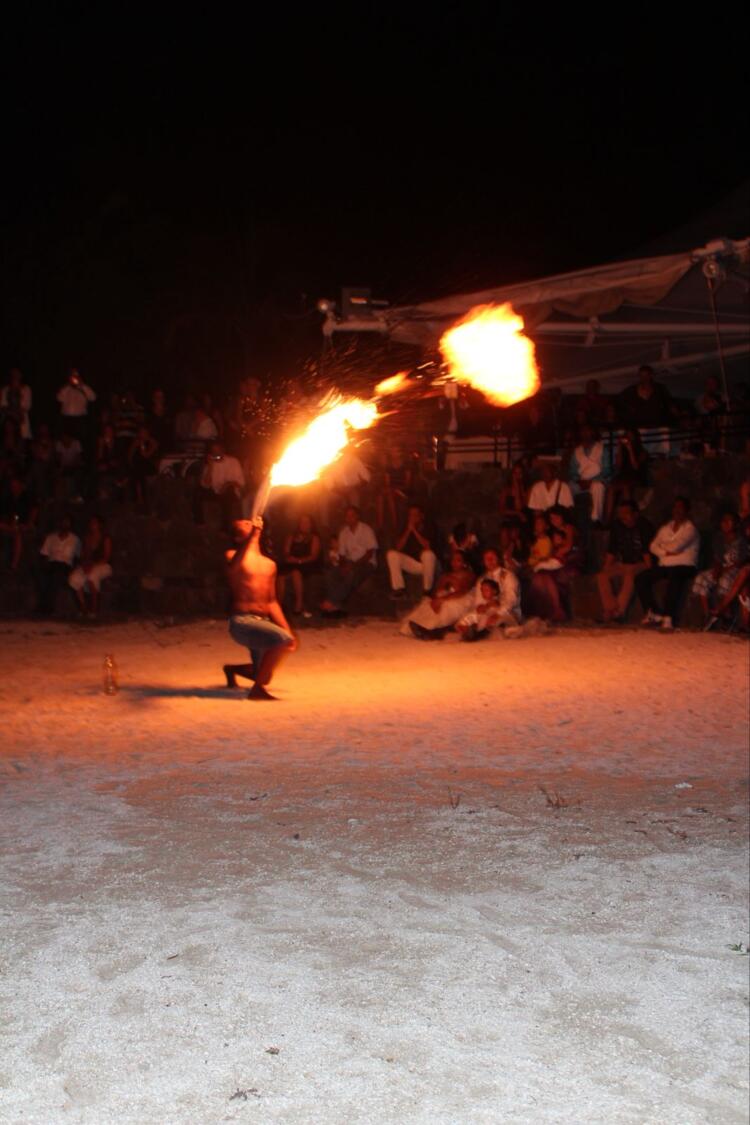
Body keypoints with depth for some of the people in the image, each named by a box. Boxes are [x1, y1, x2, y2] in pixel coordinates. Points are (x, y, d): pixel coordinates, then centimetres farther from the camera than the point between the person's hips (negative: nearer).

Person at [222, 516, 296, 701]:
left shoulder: (269, 565, 17)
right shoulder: (233, 555, -2)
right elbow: (233, 567, -29)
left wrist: (287, 630, 14)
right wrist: (253, 534, -33)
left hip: (263, 623, 7)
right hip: (242, 621, -7)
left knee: (264, 677, 17)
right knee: (282, 639, -32)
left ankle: (232, 669, 45)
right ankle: (257, 689, -21)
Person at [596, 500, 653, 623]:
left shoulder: (644, 526, -5)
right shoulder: (617, 526, 9)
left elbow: (647, 550, -10)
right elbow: (611, 550, 11)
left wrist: (648, 568, -21)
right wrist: (606, 567, 0)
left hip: (640, 564, -5)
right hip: (622, 564, 5)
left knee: (629, 574, -37)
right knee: (602, 576, -22)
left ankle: (619, 611, -39)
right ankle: (610, 609, -28)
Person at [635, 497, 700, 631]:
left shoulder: (690, 528, 0)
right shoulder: (665, 528, 20)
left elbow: (676, 546, -14)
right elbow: (653, 546, 10)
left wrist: (663, 546, 5)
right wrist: (666, 552, -7)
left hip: (684, 566, -6)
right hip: (664, 565, 6)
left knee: (674, 579, -40)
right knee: (641, 578, -14)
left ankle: (669, 618, -39)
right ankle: (655, 614, -9)